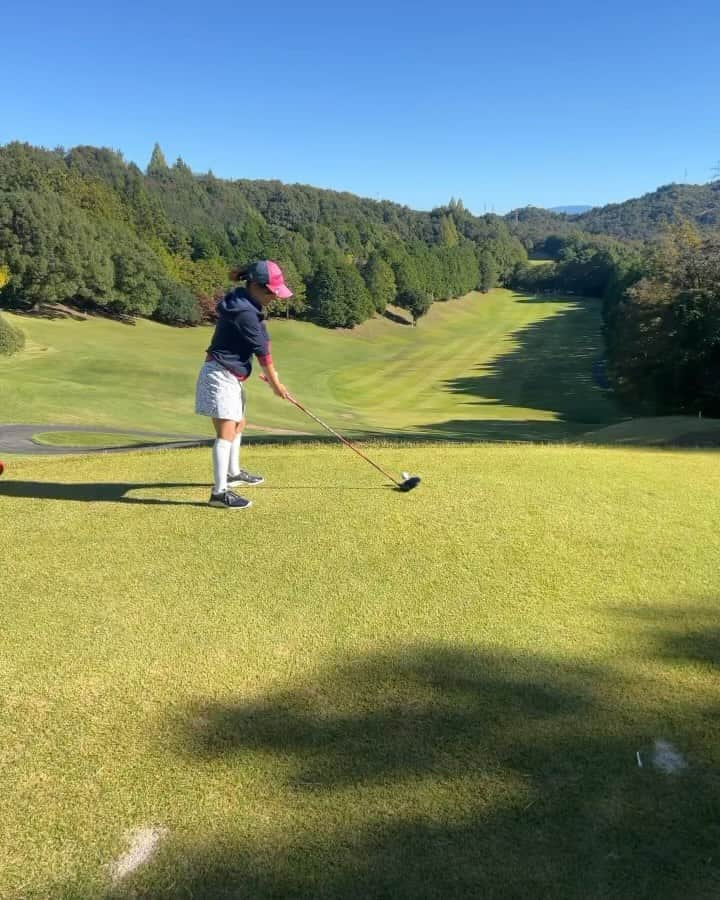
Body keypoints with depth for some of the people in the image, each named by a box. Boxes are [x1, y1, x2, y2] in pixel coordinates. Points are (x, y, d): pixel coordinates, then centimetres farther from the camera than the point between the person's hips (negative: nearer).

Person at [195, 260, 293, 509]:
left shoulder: (247, 305, 10)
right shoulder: (244, 312, -21)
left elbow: (262, 341, 8)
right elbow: (261, 350, -15)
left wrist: (269, 374, 1)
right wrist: (275, 383, -5)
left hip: (231, 375, 11)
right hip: (221, 374, -11)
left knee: (238, 423, 25)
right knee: (226, 432, -15)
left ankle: (233, 473, 42)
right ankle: (219, 493, -18)